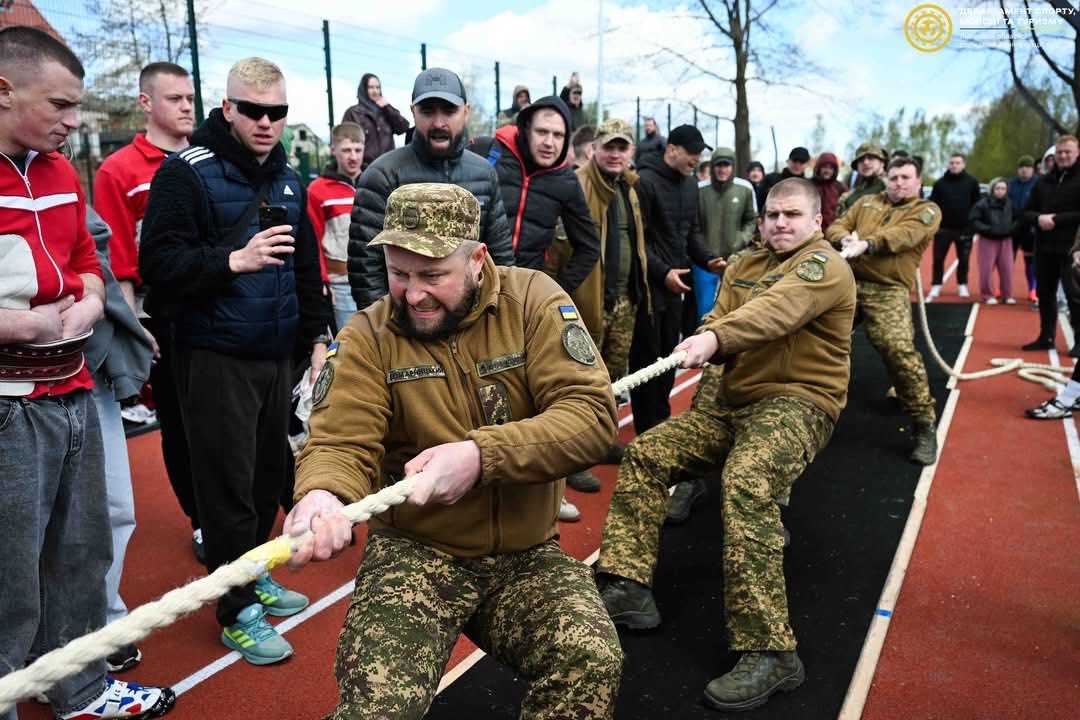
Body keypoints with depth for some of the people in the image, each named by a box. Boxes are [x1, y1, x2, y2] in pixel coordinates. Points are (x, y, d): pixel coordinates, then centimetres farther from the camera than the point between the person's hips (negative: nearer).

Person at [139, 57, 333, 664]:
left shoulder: (289, 180, 11)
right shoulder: (188, 172, -8)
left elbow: (308, 267, 17)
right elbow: (160, 262, -15)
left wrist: (318, 335, 14)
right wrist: (235, 260, -26)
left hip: (278, 354, 6)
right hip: (216, 358, -6)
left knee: (271, 471, 14)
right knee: (229, 483, 0)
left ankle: (254, 575, 34)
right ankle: (237, 612, 14)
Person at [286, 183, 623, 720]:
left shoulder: (533, 300, -7)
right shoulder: (367, 336, -4)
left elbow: (593, 415, -16)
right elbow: (340, 443, -12)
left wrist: (481, 454, -30)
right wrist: (324, 495, -37)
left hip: (529, 555, 1)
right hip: (413, 552, 0)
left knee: (593, 662, -24)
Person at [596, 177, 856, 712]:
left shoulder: (826, 265, -6)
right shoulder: (744, 265, 17)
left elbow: (778, 309, -26)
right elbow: (720, 322, 7)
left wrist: (715, 336, -43)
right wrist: (708, 340, -18)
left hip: (798, 403, -8)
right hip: (731, 401, 8)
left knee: (745, 484, -34)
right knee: (646, 454, -5)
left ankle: (768, 652, -30)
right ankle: (626, 588, -4)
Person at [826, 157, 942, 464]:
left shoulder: (926, 210, 7)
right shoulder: (866, 202, 21)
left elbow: (903, 235, -12)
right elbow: (835, 228, 11)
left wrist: (865, 244, -30)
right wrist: (846, 240, -14)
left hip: (887, 291, -4)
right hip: (846, 282, 5)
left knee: (899, 351, -21)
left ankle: (924, 425, -7)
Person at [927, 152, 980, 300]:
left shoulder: (971, 182, 2)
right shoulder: (941, 182, 2)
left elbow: (977, 204, 5)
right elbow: (933, 204, 2)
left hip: (965, 228, 0)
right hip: (943, 227, 0)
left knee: (963, 259, 8)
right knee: (938, 259, 1)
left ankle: (962, 286, 22)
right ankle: (936, 286, 12)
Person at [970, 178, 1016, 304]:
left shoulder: (1010, 204, 2)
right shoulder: (983, 204, -10)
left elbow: (1017, 219, 15)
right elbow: (973, 220, -10)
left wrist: (1012, 228, -3)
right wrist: (986, 229, -20)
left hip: (1005, 240, 3)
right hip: (988, 240, -3)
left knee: (1007, 269, 3)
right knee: (986, 269, -3)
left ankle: (1007, 295, 15)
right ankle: (988, 295, 10)